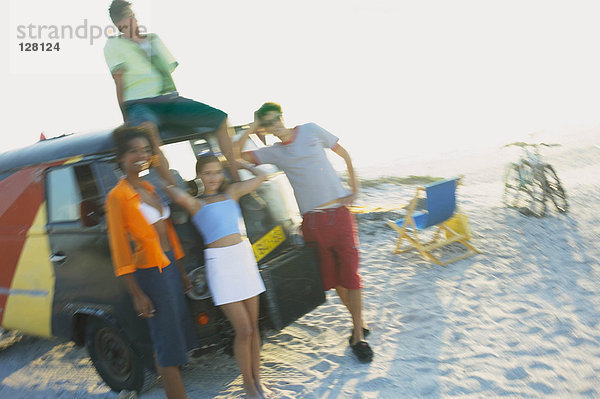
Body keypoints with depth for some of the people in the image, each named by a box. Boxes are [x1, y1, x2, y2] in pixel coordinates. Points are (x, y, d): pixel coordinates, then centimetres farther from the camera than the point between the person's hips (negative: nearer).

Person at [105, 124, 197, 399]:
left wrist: (182, 272, 19)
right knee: (169, 345, -2)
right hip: (150, 273, -8)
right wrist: (137, 295, -15)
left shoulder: (149, 189, 12)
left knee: (166, 343, 17)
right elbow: (119, 249, -13)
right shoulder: (117, 196, -12)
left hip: (170, 267, 8)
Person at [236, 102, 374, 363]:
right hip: (313, 222, 2)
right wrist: (251, 130, -1)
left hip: (339, 214, -2)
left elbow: (344, 153, 13)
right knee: (332, 277, 8)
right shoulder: (274, 152, 9)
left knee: (350, 275, -4)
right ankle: (359, 323, 28)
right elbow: (236, 154, 4)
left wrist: (354, 189, 5)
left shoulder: (311, 131, 5)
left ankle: (358, 336, 7)